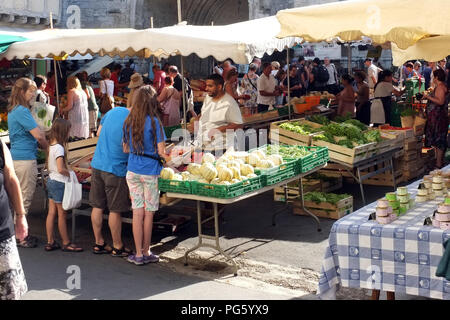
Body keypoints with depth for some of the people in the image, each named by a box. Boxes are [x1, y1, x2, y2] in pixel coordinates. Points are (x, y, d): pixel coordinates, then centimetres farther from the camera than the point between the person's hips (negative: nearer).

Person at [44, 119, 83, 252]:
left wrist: (66, 172, 12)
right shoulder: (59, 148, -19)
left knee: (52, 212, 11)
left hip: (51, 181, 9)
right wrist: (70, 173, -9)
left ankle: (50, 242, 16)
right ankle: (66, 243, 10)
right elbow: (61, 169, -26)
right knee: (62, 214, 1)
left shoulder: (51, 146, 8)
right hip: (59, 183, -9)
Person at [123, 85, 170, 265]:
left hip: (132, 171, 4)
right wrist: (167, 158, 9)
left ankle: (138, 254, 11)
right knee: (148, 214, 6)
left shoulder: (129, 121, 4)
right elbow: (161, 151, -11)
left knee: (137, 213, 7)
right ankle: (146, 253, 15)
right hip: (150, 171, -4)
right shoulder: (154, 122, -11)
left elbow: (125, 149, 10)